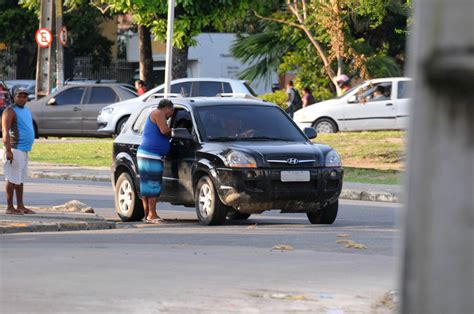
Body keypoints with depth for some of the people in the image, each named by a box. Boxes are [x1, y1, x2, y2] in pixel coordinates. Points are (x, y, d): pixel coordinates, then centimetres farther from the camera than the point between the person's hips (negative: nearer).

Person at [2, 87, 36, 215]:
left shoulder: (26, 111, 17)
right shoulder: (11, 111, -10)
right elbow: (5, 131, -17)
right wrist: (8, 150, -25)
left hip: (24, 150, 9)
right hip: (15, 150, -9)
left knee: (20, 179, 13)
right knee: (12, 179, -7)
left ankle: (20, 206, 18)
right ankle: (10, 208, -5)